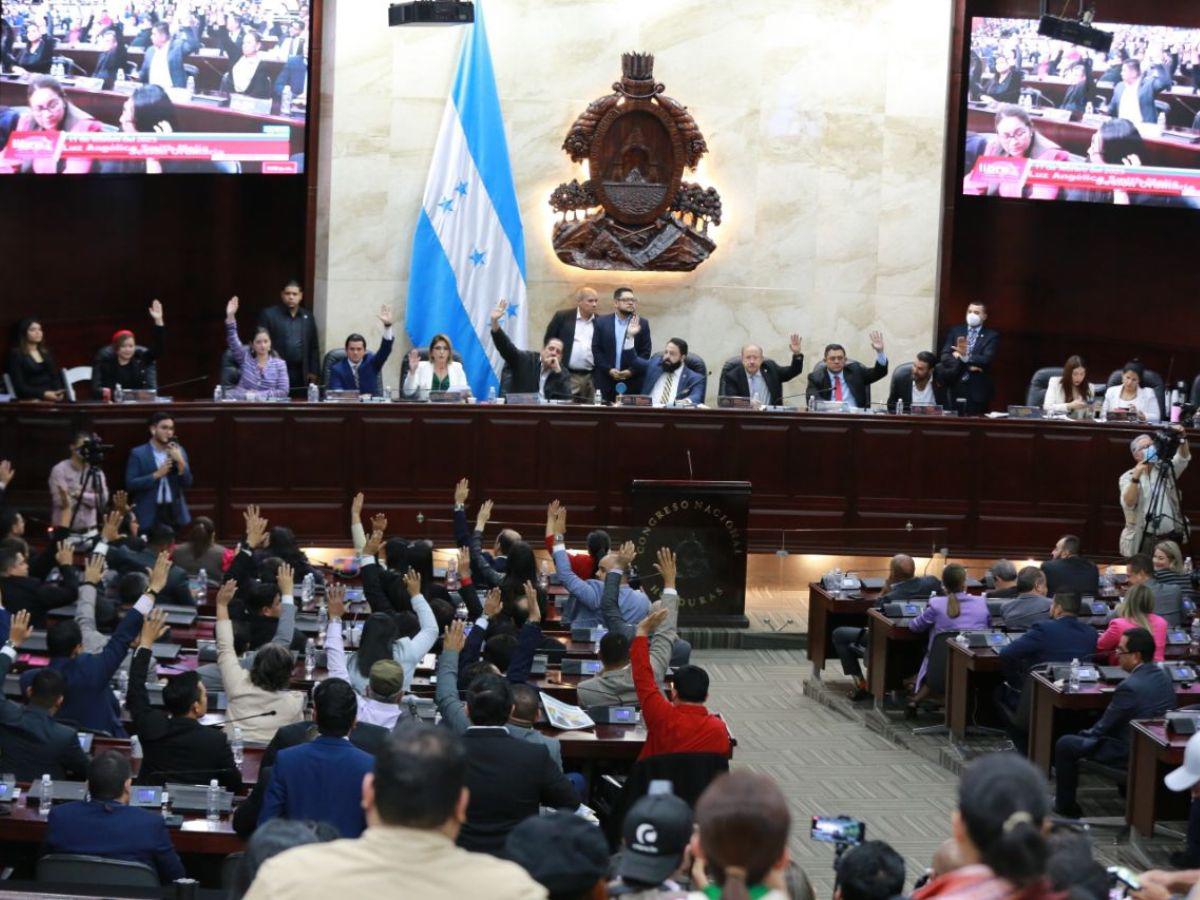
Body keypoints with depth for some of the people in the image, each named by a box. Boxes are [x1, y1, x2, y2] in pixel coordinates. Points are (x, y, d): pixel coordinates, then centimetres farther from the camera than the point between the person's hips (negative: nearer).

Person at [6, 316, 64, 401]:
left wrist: (59, 393, -5)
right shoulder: (16, 354, 0)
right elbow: (19, 386, -7)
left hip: (53, 398, 5)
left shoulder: (46, 352, 19)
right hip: (31, 400, -5)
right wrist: (43, 394, -19)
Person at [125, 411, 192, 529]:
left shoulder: (178, 451, 9)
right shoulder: (138, 453, -1)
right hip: (149, 515, -3)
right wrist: (157, 474, -15)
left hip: (175, 512, 3)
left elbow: (187, 483, 4)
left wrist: (180, 461, -12)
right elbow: (130, 484, -9)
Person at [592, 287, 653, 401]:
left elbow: (646, 352, 4)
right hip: (606, 381, 0)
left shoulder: (642, 324, 7)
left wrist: (632, 371, -8)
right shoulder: (602, 322, 7)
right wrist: (609, 369, -8)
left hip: (632, 381, 0)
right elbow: (596, 349, 4)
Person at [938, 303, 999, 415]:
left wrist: (964, 357, -20)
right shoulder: (955, 331, 11)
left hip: (978, 390, -2)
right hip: (955, 387, 2)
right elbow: (945, 357, 1)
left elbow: (987, 359, -9)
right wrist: (967, 365, -13)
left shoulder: (992, 335, 5)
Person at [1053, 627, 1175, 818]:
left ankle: (1065, 805, 17)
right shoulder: (1164, 678, 0)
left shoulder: (1129, 687, -26)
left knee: (1065, 744, 6)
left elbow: (1104, 727, -14)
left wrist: (1087, 734, 7)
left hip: (1130, 755, -9)